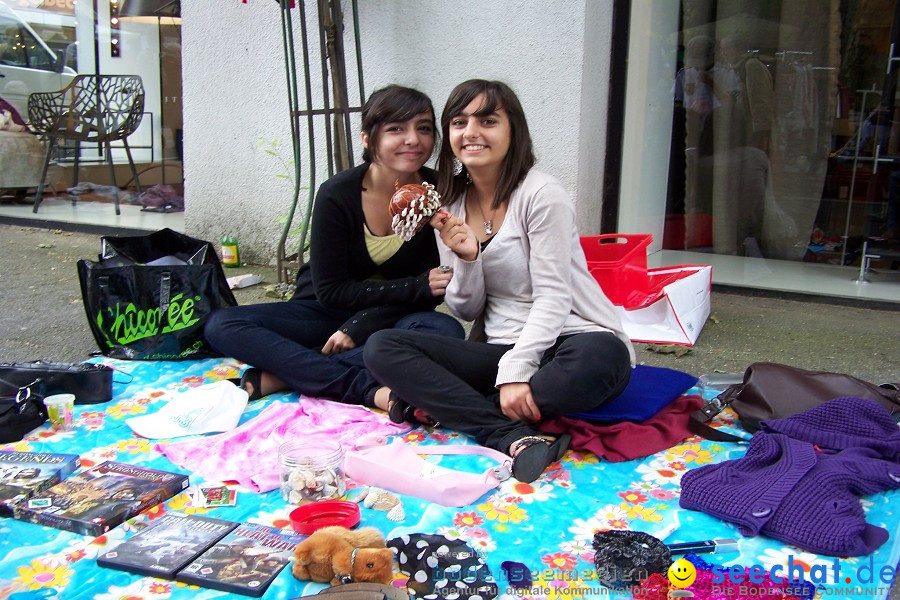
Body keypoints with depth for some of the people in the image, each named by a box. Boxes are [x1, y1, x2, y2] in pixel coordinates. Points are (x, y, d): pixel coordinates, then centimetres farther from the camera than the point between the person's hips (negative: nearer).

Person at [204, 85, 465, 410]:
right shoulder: (337, 194, -16)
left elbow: (432, 291, -8)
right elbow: (330, 289, -13)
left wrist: (361, 326, -20)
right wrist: (416, 286, -20)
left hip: (389, 320, 0)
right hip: (326, 311, 0)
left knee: (446, 331, -33)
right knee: (221, 325, -21)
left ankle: (283, 373, -28)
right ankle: (367, 388, -35)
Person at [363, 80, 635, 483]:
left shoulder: (542, 194, -9)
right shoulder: (450, 205, 7)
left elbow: (553, 297, -14)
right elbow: (466, 311, 6)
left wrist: (515, 372, -26)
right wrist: (466, 258, -15)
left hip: (568, 341, -4)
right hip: (501, 348, 5)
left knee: (597, 360, -40)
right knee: (381, 348, -15)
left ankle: (439, 404, -20)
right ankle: (516, 438, -29)